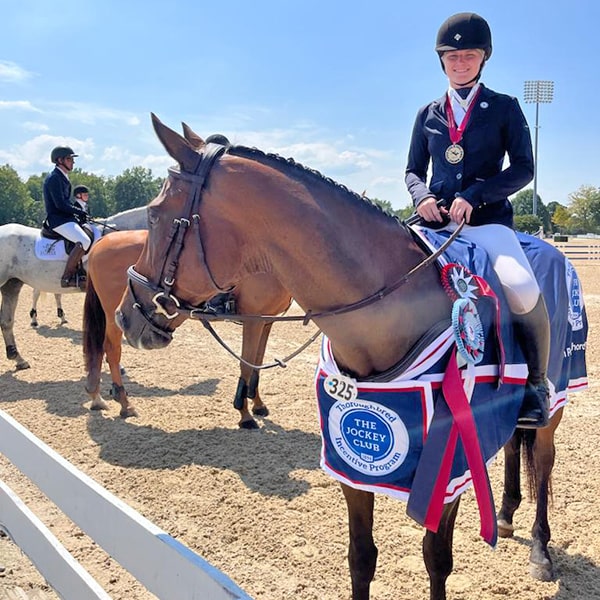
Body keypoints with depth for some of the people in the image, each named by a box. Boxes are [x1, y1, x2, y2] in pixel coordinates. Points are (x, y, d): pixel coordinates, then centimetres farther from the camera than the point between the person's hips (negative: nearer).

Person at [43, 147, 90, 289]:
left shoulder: (62, 177, 18)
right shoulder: (54, 178, -12)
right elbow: (60, 204, -20)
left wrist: (78, 212, 5)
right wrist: (79, 212, -12)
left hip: (66, 218, 11)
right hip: (58, 220, -11)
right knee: (84, 241, -27)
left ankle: (77, 272, 11)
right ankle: (67, 277, -21)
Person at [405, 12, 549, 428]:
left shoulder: (504, 108, 8)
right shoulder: (428, 114, 17)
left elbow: (523, 168, 0)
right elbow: (413, 170, 19)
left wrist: (473, 196, -15)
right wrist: (422, 196, -6)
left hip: (488, 219, -3)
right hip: (437, 221, 4)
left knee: (523, 290, -32)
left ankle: (536, 381, -8)